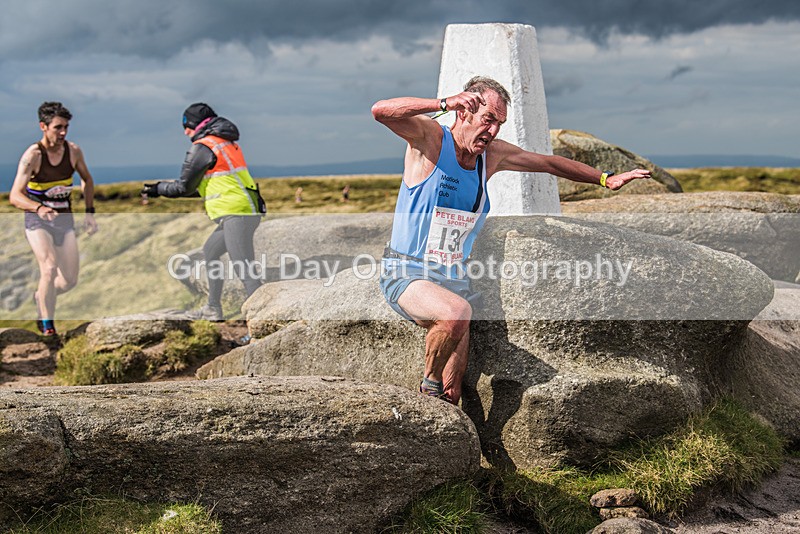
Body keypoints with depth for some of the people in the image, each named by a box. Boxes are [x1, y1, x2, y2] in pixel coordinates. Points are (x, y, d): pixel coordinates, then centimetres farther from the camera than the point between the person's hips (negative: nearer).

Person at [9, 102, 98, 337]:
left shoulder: (73, 151, -5)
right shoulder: (32, 155, -18)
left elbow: (86, 180, 16)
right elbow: (15, 196, -25)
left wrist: (90, 212, 6)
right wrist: (39, 208, -44)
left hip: (64, 220, 5)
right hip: (37, 221, -4)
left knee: (70, 281, 1)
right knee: (49, 269, -26)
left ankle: (40, 296, 35)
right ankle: (46, 325, -9)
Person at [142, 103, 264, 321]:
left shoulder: (202, 148, -7)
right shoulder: (227, 143, 21)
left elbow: (184, 187, -1)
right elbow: (199, 186, 28)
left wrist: (158, 189, 15)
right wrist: (162, 187, 30)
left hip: (236, 214, -10)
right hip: (248, 211, 10)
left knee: (244, 271, -14)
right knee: (210, 251, 24)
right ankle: (213, 309, 31)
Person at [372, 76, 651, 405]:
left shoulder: (492, 154, 8)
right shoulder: (429, 138, -9)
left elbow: (549, 164, 22)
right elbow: (381, 111, -27)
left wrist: (606, 179, 22)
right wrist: (444, 103, -36)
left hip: (454, 279, 5)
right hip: (407, 276, -5)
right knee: (457, 312, -36)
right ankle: (429, 385, -11)